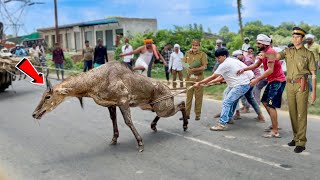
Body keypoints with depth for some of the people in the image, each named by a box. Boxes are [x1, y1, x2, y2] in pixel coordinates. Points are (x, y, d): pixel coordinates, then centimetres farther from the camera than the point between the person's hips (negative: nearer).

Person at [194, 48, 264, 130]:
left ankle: (222, 124, -16)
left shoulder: (224, 64, -13)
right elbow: (221, 78, 16)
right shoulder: (230, 61, 17)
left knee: (226, 102, -13)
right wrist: (209, 82, 9)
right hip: (247, 83, 11)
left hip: (241, 85, -11)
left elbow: (212, 77, -12)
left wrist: (199, 83, -7)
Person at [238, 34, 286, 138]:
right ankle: (275, 124, 25)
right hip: (272, 81, 10)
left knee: (271, 105, -10)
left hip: (278, 81, -10)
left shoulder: (270, 52, -20)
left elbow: (270, 70, -26)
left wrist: (257, 80, -25)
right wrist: (244, 69, 5)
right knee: (265, 102, 16)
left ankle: (275, 132, -5)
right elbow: (256, 65, 18)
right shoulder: (263, 52, 12)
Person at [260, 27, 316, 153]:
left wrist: (314, 91, -6)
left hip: (302, 86, -4)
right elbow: (276, 56, -9)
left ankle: (301, 142, -1)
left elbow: (313, 74, 0)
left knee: (301, 114, -5)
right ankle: (296, 137, 24)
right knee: (292, 113, 11)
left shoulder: (308, 54, 1)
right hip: (290, 85, 4)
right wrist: (265, 54, -31)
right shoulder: (288, 51, 11)